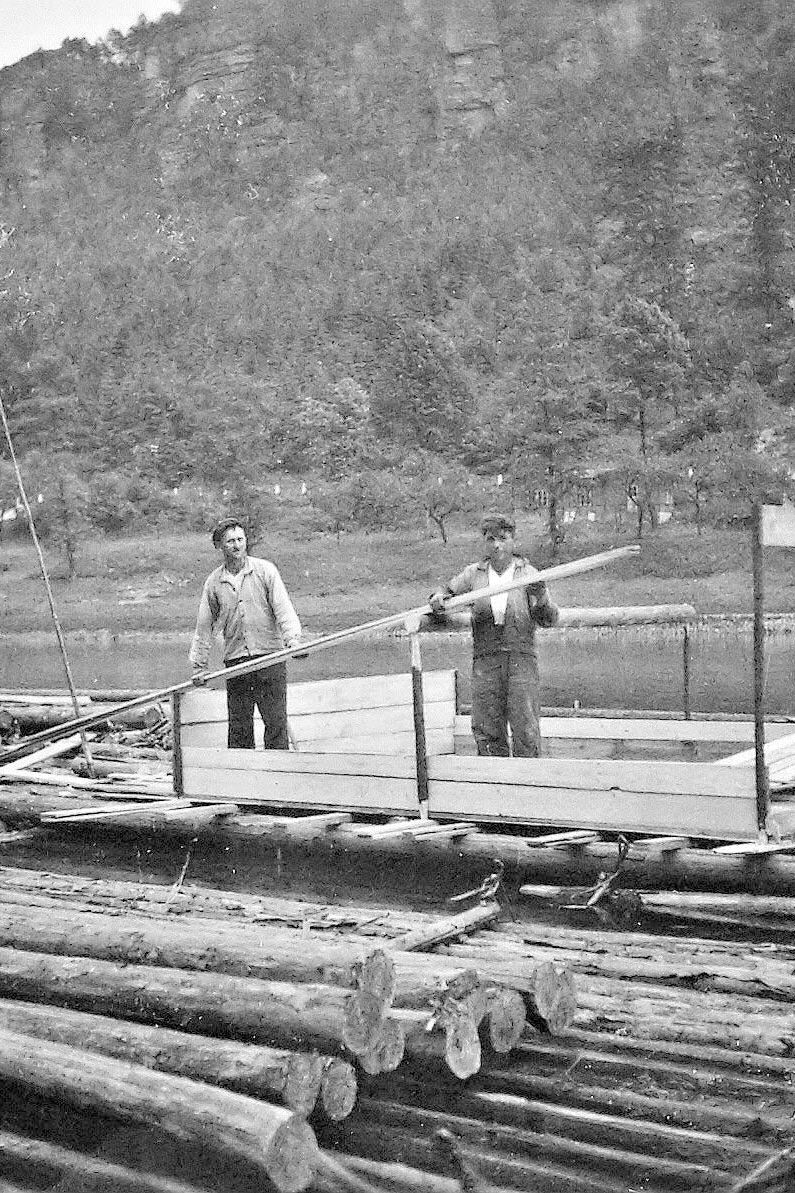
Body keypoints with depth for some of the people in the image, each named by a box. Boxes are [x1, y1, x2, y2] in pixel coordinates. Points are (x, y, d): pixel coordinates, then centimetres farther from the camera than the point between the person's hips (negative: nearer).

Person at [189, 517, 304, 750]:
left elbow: (283, 609, -4)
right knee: (238, 728, 4)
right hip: (235, 663, 2)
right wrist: (199, 665, 14)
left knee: (276, 723, -5)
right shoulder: (213, 582, 8)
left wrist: (292, 639, -20)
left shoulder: (265, 570, 1)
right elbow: (205, 626, 15)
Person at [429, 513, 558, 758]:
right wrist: (438, 598, -1)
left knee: (526, 732, -4)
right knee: (486, 731, 4)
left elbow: (549, 620, -2)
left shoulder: (528, 573, 2)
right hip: (485, 660, 2)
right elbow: (447, 590, 22)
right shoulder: (474, 574, 8)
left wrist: (541, 599, -23)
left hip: (521, 658, -2)